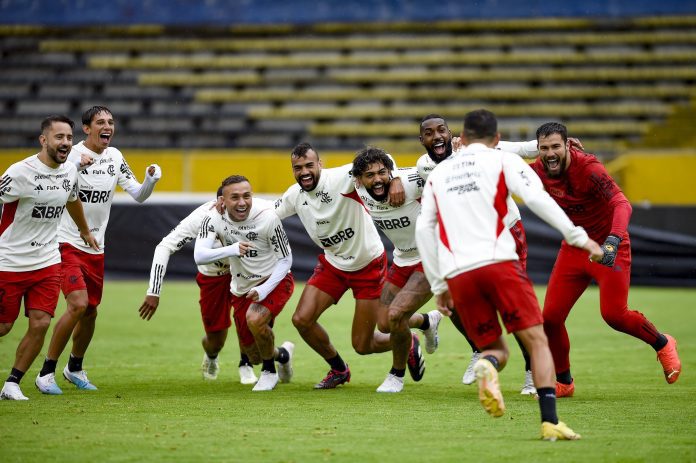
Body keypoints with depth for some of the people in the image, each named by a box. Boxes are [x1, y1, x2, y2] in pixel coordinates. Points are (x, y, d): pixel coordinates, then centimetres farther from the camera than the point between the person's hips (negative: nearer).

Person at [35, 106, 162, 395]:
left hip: (96, 248, 7)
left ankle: (75, 368, 34)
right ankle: (46, 373, -8)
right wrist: (77, 166, -35)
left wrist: (151, 179, -11)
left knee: (90, 311, 11)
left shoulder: (115, 157, 6)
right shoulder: (71, 154, -14)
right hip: (67, 243, -6)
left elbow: (138, 195, 9)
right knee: (78, 305, -20)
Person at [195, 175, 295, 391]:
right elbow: (199, 256, -29)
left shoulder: (267, 217, -24)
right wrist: (231, 250, -46)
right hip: (242, 289, 4)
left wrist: (265, 289, -28)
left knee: (255, 319, -34)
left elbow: (285, 259, -15)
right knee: (254, 356, 10)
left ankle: (269, 371, -5)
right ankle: (282, 353, 48)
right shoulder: (214, 219, -17)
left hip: (275, 280, -4)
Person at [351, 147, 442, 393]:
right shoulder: (360, 192, -11)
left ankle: (397, 374, 6)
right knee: (385, 325, 10)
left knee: (395, 315, -20)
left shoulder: (412, 181, -29)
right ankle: (428, 321, 43)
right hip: (402, 260, 7)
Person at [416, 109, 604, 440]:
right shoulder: (503, 161, 11)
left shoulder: (438, 173, 22)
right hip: (497, 262, -4)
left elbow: (423, 229, 18)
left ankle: (487, 365, -24)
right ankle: (550, 422, -17)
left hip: (457, 274, 4)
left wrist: (439, 285, 23)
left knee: (494, 349, 14)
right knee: (537, 340, -1)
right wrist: (577, 236, -3)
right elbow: (537, 199, -4)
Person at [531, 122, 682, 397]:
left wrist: (614, 239, -51)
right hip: (573, 248, 5)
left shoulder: (588, 168, -25)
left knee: (614, 315, -14)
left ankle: (662, 345, 16)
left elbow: (621, 204, -36)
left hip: (609, 246, -5)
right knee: (551, 317, -4)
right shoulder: (538, 171, -9)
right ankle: (563, 382, 15)